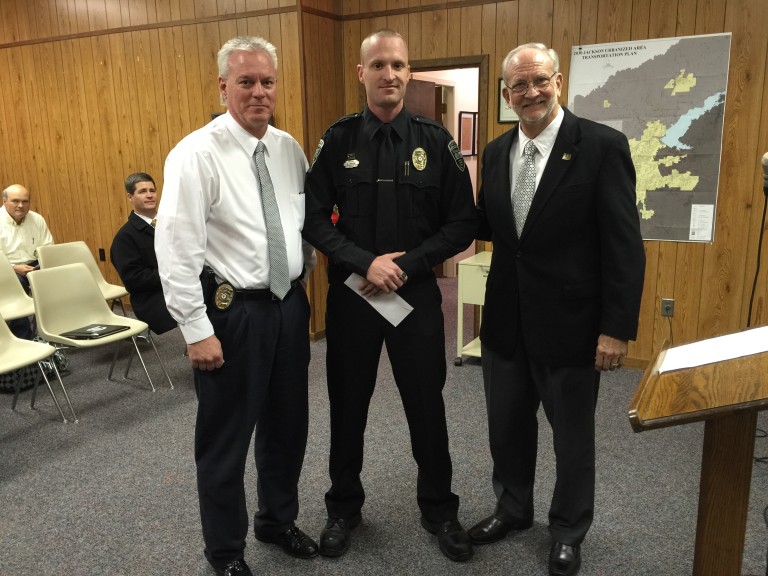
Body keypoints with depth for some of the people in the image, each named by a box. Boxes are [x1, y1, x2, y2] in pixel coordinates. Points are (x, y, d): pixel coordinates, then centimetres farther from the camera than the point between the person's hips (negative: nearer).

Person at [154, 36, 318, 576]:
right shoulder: (197, 154, -13)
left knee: (287, 425, 20)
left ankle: (278, 519, 44)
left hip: (290, 305, 6)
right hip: (232, 310, -6)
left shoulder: (290, 148, 5)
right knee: (225, 437, 9)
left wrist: (305, 287, 11)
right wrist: (197, 330, -17)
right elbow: (177, 250, -16)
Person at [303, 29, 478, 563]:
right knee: (348, 404, 13)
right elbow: (314, 219, -5)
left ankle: (440, 509, 33)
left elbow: (463, 224, -3)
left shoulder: (436, 140, -2)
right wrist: (366, 262, -18)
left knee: (427, 404, 11)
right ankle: (344, 506, 35)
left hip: (417, 293, 0)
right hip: (350, 293, 1)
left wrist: (407, 265, -14)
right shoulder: (338, 140, -1)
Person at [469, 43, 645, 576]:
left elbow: (625, 245, -14)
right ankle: (513, 508, 44)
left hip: (569, 322, -5)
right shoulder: (497, 151, 6)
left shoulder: (602, 146, -12)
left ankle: (569, 531, 37)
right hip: (505, 320, 5)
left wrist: (617, 327, -17)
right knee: (507, 425, 19)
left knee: (572, 435, 14)